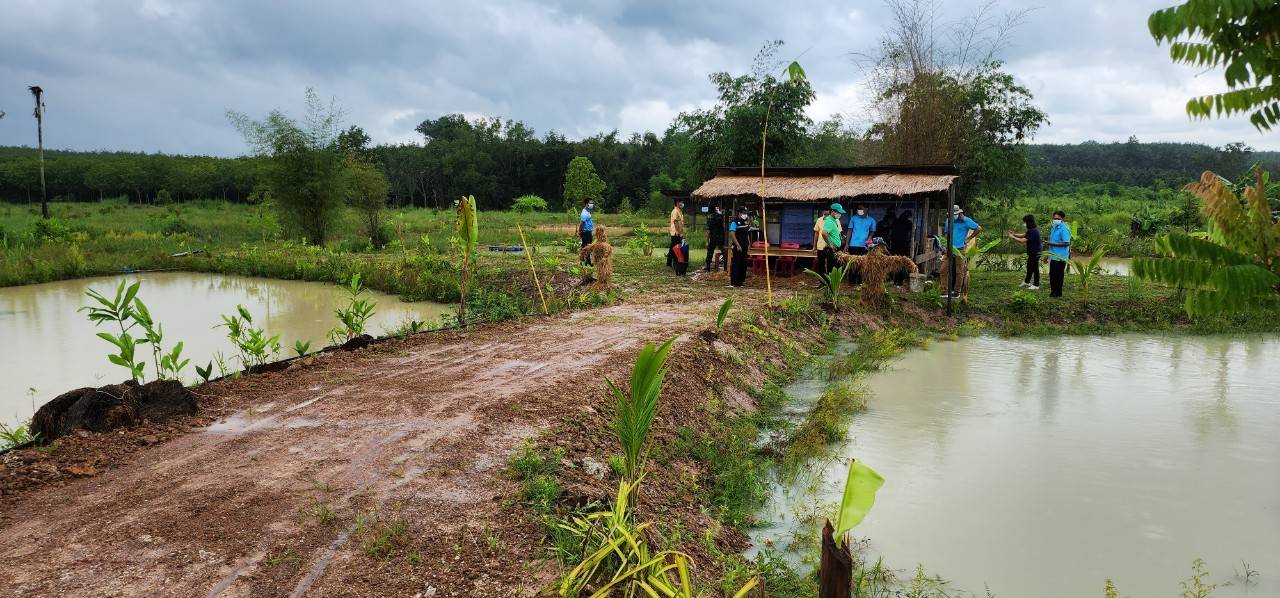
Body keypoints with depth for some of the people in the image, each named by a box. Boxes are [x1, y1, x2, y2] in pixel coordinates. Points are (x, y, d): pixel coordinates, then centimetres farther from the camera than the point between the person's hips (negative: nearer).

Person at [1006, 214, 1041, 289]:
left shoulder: (1032, 231, -24)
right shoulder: (1034, 229, 8)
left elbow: (1022, 240, -25)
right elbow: (1023, 235, 12)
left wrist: (1012, 237, -16)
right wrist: (1014, 234, 0)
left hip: (1035, 253, -10)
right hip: (1032, 253, 10)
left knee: (1035, 268, 1)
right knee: (1029, 267, 22)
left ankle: (1036, 285, 11)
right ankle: (1027, 282, 36)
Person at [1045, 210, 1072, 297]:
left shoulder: (1064, 229, -15)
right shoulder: (1054, 228, 13)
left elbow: (1066, 243, -21)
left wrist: (1052, 244, -23)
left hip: (1060, 257, -9)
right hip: (1053, 256, 9)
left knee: (1058, 276, 0)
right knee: (1052, 275, 14)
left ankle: (1058, 293, 9)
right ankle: (1053, 291, 24)